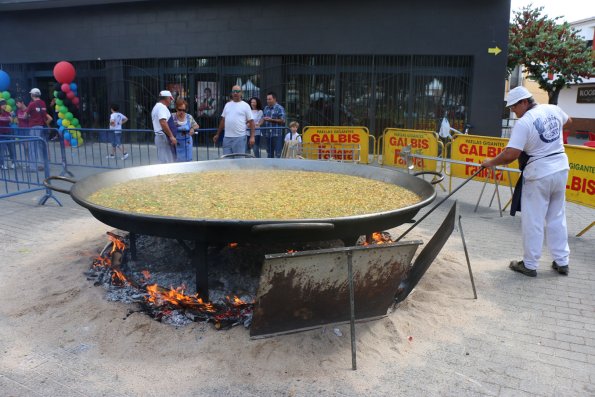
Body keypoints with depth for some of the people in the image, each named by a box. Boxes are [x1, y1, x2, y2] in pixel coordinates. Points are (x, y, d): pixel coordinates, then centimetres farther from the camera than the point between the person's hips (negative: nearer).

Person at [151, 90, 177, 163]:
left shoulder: (156, 107, 22)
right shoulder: (162, 107, -12)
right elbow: (163, 123, -25)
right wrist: (171, 136, -24)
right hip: (164, 137, -11)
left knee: (163, 161, 12)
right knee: (167, 162, -11)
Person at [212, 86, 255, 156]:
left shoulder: (245, 105, 0)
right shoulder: (227, 105, 14)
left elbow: (251, 122, -3)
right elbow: (223, 120, 19)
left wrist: (252, 137, -11)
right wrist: (217, 134, 17)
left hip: (239, 137, -5)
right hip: (227, 137, 5)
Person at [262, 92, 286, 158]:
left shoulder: (279, 108, -5)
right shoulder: (266, 108, 15)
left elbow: (282, 120, -11)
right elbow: (263, 118, 20)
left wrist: (271, 119, -16)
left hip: (277, 134, -7)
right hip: (268, 134, 7)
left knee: (277, 153, -6)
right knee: (269, 152, 14)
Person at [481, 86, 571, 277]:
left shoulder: (523, 122, -18)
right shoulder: (553, 109, 5)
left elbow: (510, 154, -24)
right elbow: (568, 120, 29)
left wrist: (491, 163, -10)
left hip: (539, 174, -7)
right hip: (561, 168, 7)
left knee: (533, 222, 4)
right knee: (557, 218, 17)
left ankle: (530, 265, 14)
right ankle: (562, 262, 26)